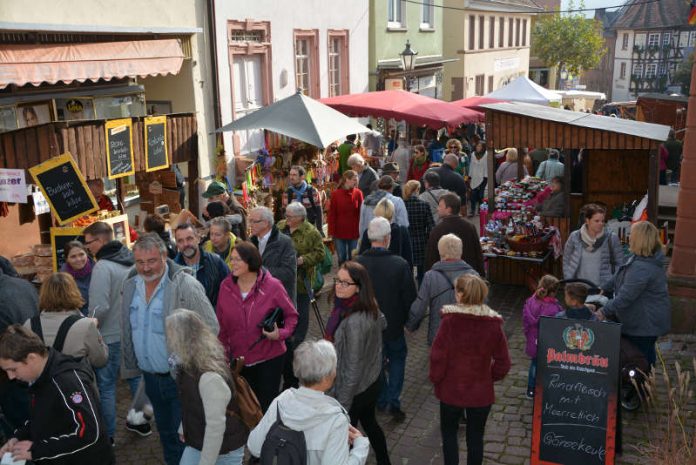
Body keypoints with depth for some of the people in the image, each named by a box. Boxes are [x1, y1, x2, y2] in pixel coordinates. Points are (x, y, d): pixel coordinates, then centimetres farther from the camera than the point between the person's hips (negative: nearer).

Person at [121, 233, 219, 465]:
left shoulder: (185, 285, -18)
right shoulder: (130, 285, 2)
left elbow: (210, 328, -17)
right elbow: (128, 329, 13)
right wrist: (133, 364, 11)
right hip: (150, 375, 6)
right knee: (165, 433, 22)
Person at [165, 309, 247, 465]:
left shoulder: (210, 378, -34)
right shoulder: (189, 364, -6)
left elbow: (216, 426, -29)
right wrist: (185, 429, 20)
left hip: (224, 451, -8)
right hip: (197, 444, 8)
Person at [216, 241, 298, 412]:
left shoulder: (272, 286, -14)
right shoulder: (226, 286, -5)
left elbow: (291, 315, -3)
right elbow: (222, 324, 4)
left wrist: (280, 334, -20)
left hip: (269, 357, -3)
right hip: (239, 358, 3)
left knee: (266, 404, 7)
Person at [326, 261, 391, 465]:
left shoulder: (354, 322, -33)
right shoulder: (370, 307, -8)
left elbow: (353, 367, -27)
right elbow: (382, 324, 15)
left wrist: (343, 404, -20)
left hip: (356, 388, -9)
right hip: (372, 381, 9)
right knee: (369, 423, 30)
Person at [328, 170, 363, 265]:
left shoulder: (358, 193, -2)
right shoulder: (335, 194, -5)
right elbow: (331, 214, -2)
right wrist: (331, 231, -5)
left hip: (354, 232, 0)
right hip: (339, 232, 0)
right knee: (341, 258, 9)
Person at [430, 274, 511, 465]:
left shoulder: (449, 320, -18)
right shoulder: (494, 324, -10)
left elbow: (438, 357, -15)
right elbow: (503, 363, -5)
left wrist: (435, 379, 2)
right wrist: (490, 377, 12)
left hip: (451, 390, -1)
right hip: (481, 392, 2)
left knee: (449, 432, 20)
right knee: (475, 437, 17)